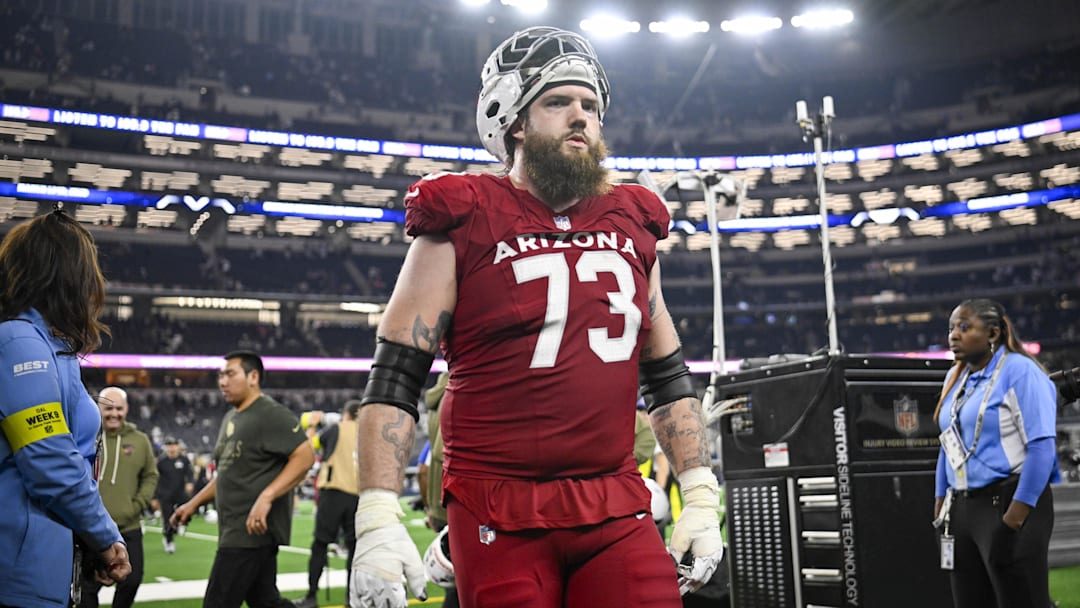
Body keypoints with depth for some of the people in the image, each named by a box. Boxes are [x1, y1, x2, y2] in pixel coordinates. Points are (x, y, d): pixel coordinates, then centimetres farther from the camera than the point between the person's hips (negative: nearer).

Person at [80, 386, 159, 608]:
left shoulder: (140, 440, 5)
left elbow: (150, 476, 11)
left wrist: (137, 505, -1)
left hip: (129, 529, 2)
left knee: (132, 580, 8)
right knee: (89, 584, 5)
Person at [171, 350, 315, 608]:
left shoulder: (271, 414, -12)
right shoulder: (230, 418, 18)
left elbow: (305, 456, -21)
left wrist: (266, 497, -29)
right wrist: (193, 504, 20)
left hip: (254, 528, -9)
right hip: (235, 530, 9)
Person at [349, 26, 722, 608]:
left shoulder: (631, 227, 12)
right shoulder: (464, 225, -2)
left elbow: (668, 376, 17)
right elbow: (394, 378, -4)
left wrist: (701, 497, 12)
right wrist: (378, 519, -13)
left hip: (617, 515, 4)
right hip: (500, 522, -3)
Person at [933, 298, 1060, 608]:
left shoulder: (1019, 371, -10)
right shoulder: (955, 376, 14)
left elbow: (1041, 445, -17)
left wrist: (1019, 510, -20)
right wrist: (941, 499, 15)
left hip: (1007, 501, -8)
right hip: (962, 507, 8)